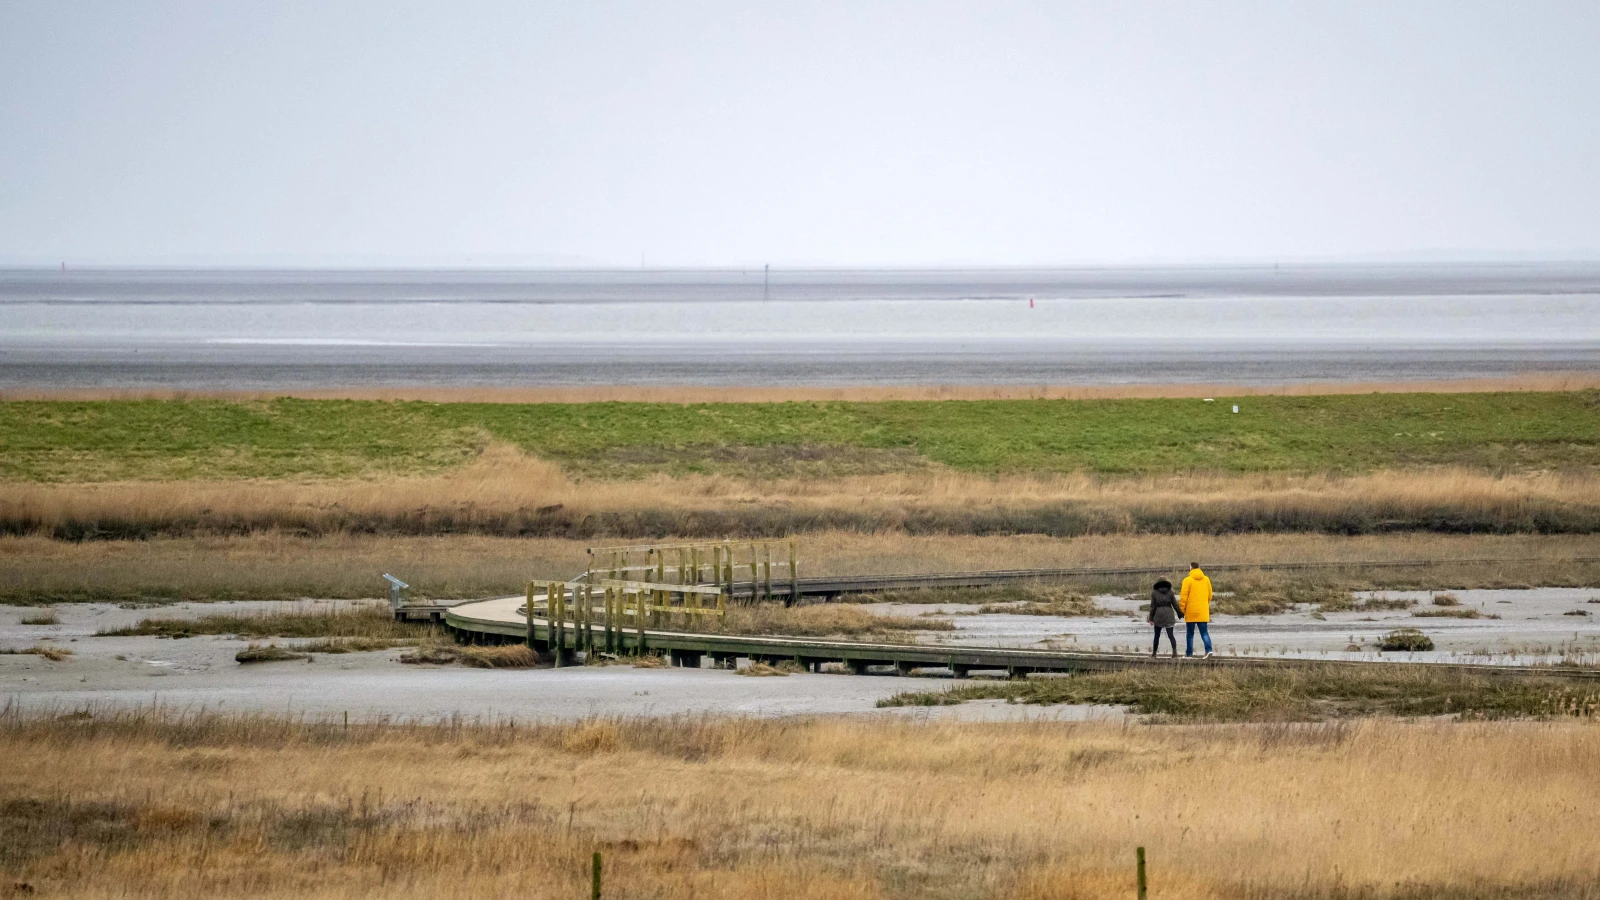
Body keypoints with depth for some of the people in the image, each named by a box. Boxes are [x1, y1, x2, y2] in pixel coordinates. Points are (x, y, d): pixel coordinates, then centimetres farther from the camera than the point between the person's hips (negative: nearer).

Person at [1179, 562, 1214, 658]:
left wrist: (1181, 610, -3)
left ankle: (1189, 652, 13)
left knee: (1190, 632, 9)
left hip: (1191, 612, -3)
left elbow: (1183, 597, -11)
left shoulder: (1188, 580, -9)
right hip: (1203, 612, 3)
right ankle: (1208, 650, -17)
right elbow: (1209, 595, 11)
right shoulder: (1206, 579, 5)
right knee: (1204, 632, 2)